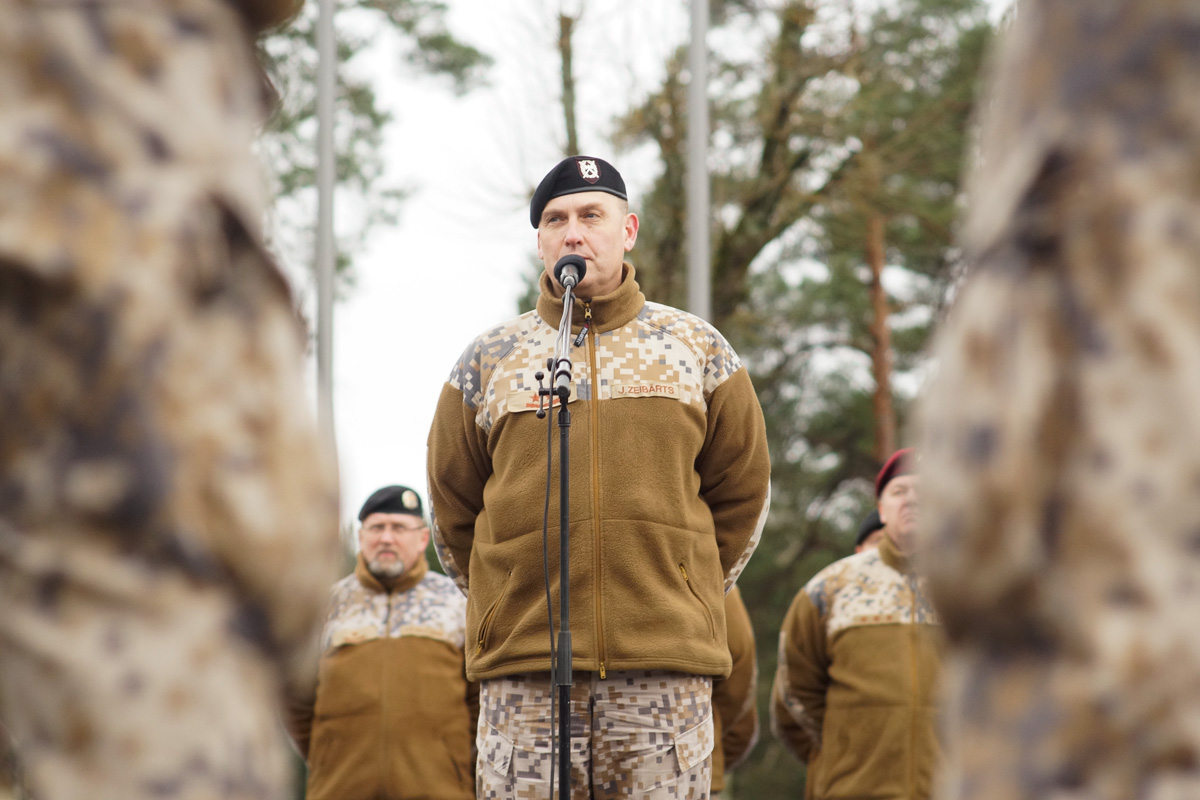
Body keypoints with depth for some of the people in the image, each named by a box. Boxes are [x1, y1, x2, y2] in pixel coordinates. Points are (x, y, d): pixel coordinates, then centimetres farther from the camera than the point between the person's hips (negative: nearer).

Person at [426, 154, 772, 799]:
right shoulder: (488, 361, 10)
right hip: (521, 664, 0)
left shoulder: (699, 350, 11)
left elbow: (741, 492, 15)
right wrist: (506, 602, 11)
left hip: (667, 668, 0)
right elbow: (452, 502, 16)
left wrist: (679, 595, 12)